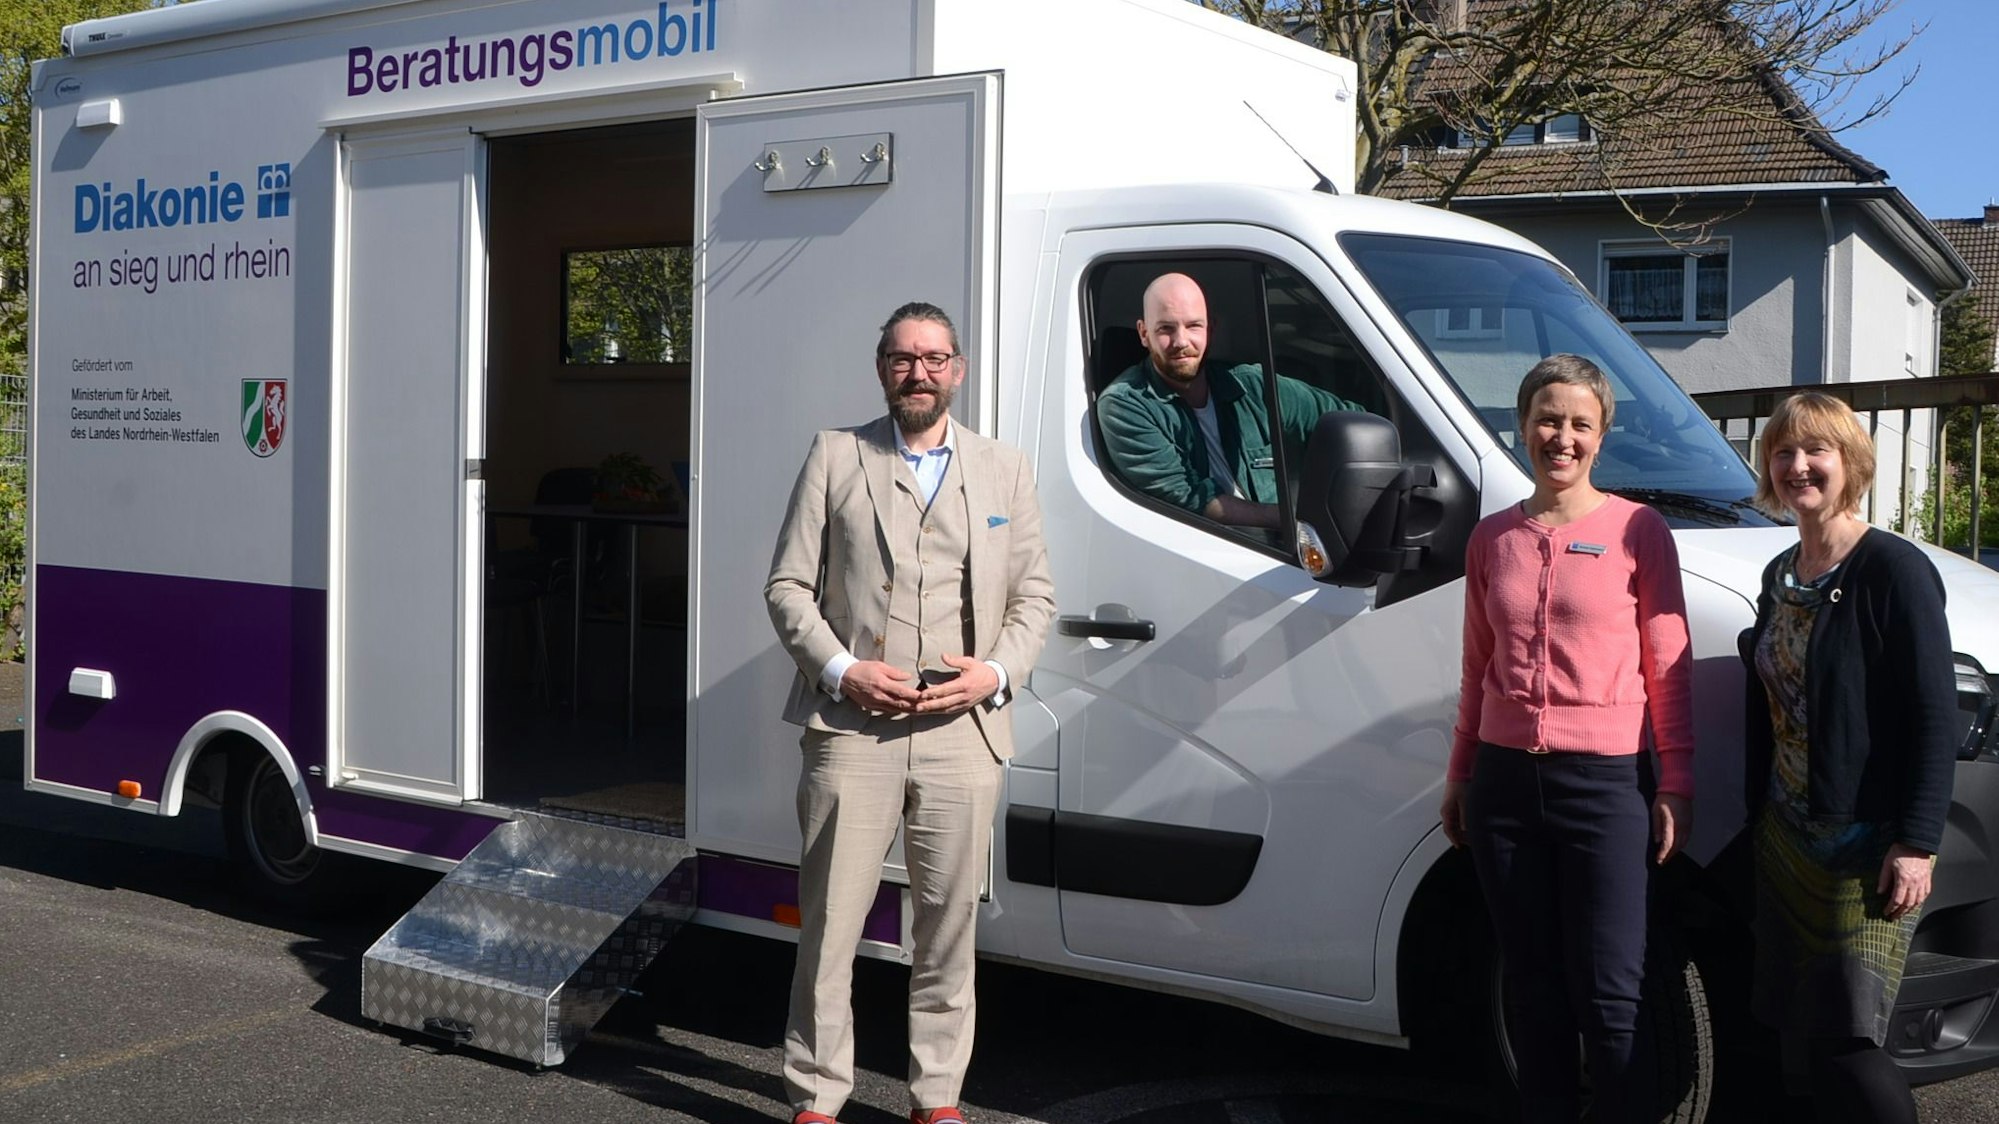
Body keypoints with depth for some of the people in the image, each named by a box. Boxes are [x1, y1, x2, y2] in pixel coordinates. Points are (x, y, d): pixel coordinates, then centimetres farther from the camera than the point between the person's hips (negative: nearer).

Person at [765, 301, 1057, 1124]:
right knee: (830, 923, 0)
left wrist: (997, 671, -5)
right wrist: (841, 670, -9)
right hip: (851, 728, -1)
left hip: (963, 733, 2)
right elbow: (788, 585, 5)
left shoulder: (1005, 471, 13)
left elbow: (1034, 595, 13)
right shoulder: (835, 458, 7)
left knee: (949, 925, 7)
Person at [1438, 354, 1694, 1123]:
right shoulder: (1493, 537, 9)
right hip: (1504, 780, 4)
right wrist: (1459, 776, 16)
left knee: (1609, 1002, -2)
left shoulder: (1637, 532, -2)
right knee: (1532, 988, 13)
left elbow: (1669, 666, -1)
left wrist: (1677, 785, -5)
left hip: (1600, 785, -4)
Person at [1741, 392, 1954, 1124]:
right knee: (1799, 1035, 10)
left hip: (1866, 847, -8)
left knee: (1845, 1046, -11)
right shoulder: (1781, 575, 12)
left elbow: (1935, 716, -15)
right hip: (1784, 839, 8)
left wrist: (1916, 844, -19)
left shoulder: (1893, 570, -11)